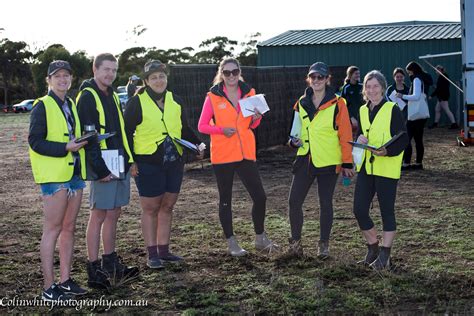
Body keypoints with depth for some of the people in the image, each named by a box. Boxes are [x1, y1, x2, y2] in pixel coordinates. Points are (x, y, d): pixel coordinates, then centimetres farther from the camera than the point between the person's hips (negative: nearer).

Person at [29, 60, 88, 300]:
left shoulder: (72, 106, 16)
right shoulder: (42, 106, -6)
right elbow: (35, 141, -13)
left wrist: (80, 143, 8)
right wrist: (65, 148, -20)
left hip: (75, 173, 7)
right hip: (54, 174, -7)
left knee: (69, 228, 11)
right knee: (53, 229, -5)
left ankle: (65, 280, 19)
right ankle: (49, 287, -1)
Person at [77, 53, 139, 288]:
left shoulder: (112, 95, 17)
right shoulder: (87, 97, -10)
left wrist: (128, 160, 14)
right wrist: (99, 169, -20)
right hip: (103, 166, -8)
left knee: (113, 214, 13)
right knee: (99, 215, -4)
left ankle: (110, 264, 24)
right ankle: (94, 270, 3)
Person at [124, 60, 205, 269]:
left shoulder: (175, 101, 9)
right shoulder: (137, 102, -7)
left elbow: (184, 128, 18)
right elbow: (127, 132, -5)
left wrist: (197, 145, 2)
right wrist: (130, 161, -12)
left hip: (174, 163, 5)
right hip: (148, 164, -5)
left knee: (167, 207, 11)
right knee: (150, 209, 2)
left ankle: (163, 250, 21)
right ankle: (152, 254, 10)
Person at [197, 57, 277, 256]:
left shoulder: (249, 93, 7)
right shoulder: (213, 97, -3)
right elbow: (202, 126, -2)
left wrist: (256, 118, -5)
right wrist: (221, 129, -18)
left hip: (246, 154, 3)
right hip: (222, 156, -3)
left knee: (260, 197, 0)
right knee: (225, 200, 7)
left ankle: (260, 238, 20)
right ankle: (231, 242, 19)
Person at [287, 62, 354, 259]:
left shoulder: (337, 104, -7)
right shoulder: (301, 103, 7)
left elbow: (345, 135, -6)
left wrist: (347, 163, -7)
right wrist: (294, 141, 0)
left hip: (328, 161, -4)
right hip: (305, 159, 4)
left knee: (325, 203, 6)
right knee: (294, 201, -1)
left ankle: (323, 244, 20)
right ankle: (295, 242, 14)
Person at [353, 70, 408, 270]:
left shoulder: (393, 110, -6)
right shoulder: (363, 111, 12)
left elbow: (403, 140, -8)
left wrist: (387, 151, -25)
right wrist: (360, 140, 0)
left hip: (387, 169, -6)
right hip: (366, 167, 6)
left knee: (387, 211, 1)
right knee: (359, 210, 3)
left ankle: (384, 256, 10)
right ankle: (372, 249, 22)